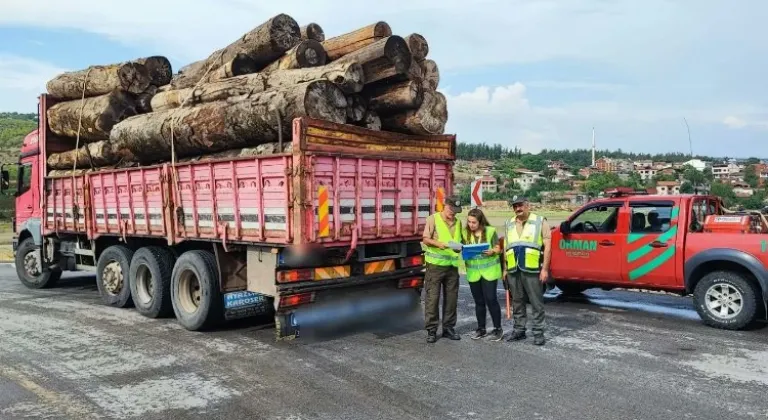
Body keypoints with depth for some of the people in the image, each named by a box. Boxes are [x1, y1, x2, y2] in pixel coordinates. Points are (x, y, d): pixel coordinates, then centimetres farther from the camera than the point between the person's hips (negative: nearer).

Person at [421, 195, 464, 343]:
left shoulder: (458, 223, 13)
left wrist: (459, 247, -3)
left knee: (451, 297, 9)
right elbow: (425, 239, -8)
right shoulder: (433, 219, -3)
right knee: (432, 297, -3)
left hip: (452, 266, 5)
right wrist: (438, 243, -26)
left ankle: (448, 327, 20)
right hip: (435, 265, -5)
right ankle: (431, 330, 5)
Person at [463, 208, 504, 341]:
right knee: (479, 301, 10)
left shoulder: (490, 231, -7)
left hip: (489, 270, -3)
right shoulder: (465, 233, 1)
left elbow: (498, 248, -3)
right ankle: (481, 329, 22)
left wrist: (492, 252, -23)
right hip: (473, 272, 3)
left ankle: (498, 329, 10)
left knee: (491, 299, -3)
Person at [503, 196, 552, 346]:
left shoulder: (540, 222, 0)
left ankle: (538, 332, 8)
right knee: (517, 302, 12)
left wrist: (545, 269, -11)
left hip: (532, 270, -5)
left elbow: (547, 246, -5)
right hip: (513, 270, 5)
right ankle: (519, 330, 22)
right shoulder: (509, 224, 15)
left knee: (536, 303, 0)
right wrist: (505, 269, 14)